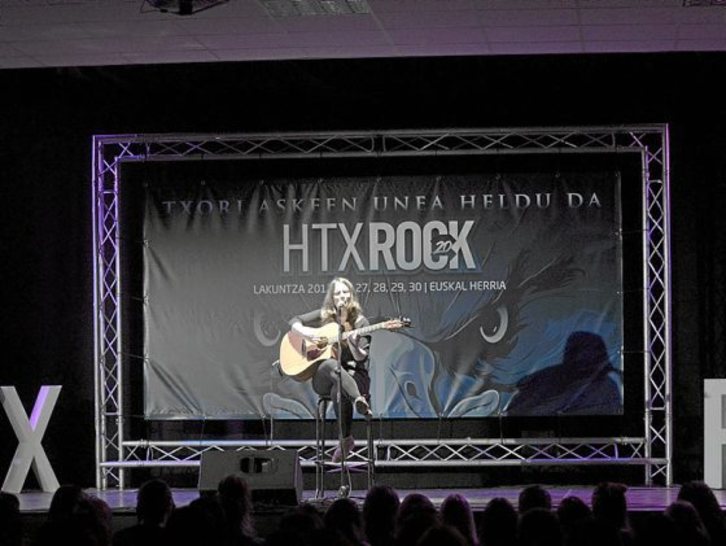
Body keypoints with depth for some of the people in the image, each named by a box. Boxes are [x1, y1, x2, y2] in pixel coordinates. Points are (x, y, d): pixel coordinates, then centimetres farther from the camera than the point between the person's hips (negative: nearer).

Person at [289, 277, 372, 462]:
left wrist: (353, 344, -27)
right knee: (331, 364, -39)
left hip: (353, 375, -1)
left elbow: (361, 358, -5)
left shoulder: (359, 322, 2)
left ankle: (346, 440, -32)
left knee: (339, 391, -40)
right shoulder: (324, 316, 9)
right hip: (323, 378, 1)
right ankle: (359, 400, -54)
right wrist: (306, 333, -8)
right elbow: (294, 322, 13)